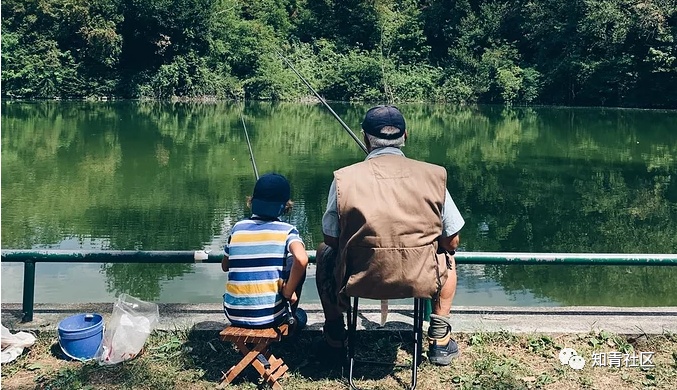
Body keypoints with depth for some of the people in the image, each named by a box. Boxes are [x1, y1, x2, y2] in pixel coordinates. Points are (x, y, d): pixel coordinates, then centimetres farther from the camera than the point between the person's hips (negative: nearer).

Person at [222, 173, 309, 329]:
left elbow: (225, 266, 15)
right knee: (297, 266, 19)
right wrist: (288, 292, -12)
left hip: (233, 315, 4)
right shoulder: (286, 231, -7)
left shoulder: (238, 228, 3)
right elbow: (301, 259, -26)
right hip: (269, 317, -3)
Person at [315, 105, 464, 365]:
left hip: (357, 280, 0)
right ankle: (440, 340, 30)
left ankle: (334, 338, 34)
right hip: (420, 282, 1)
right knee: (447, 257, 34)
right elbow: (451, 242, 3)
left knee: (325, 253, 32)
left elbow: (331, 239, 2)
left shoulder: (344, 178, -7)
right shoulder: (433, 176, -5)